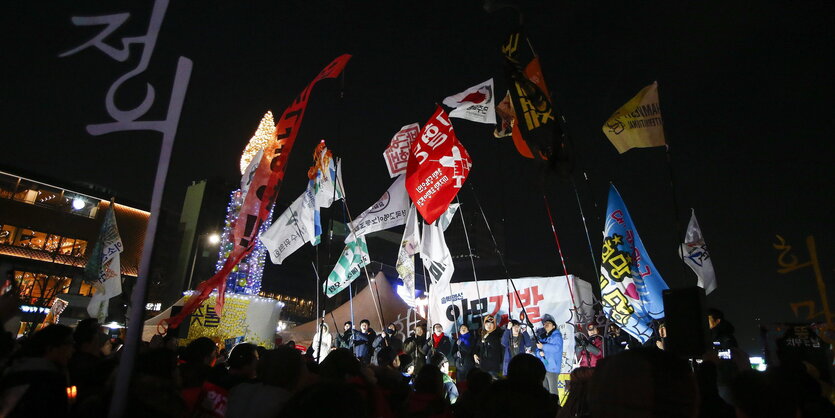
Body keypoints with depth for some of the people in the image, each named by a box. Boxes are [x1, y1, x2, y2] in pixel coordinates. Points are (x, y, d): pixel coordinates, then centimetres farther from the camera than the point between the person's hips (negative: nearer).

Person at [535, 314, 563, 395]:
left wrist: (543, 346, -17)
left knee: (552, 390, -8)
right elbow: (537, 349, 16)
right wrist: (539, 352, -7)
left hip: (552, 367, -7)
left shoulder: (556, 335, -3)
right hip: (542, 367, 7)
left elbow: (557, 348, -19)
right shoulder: (542, 336, 17)